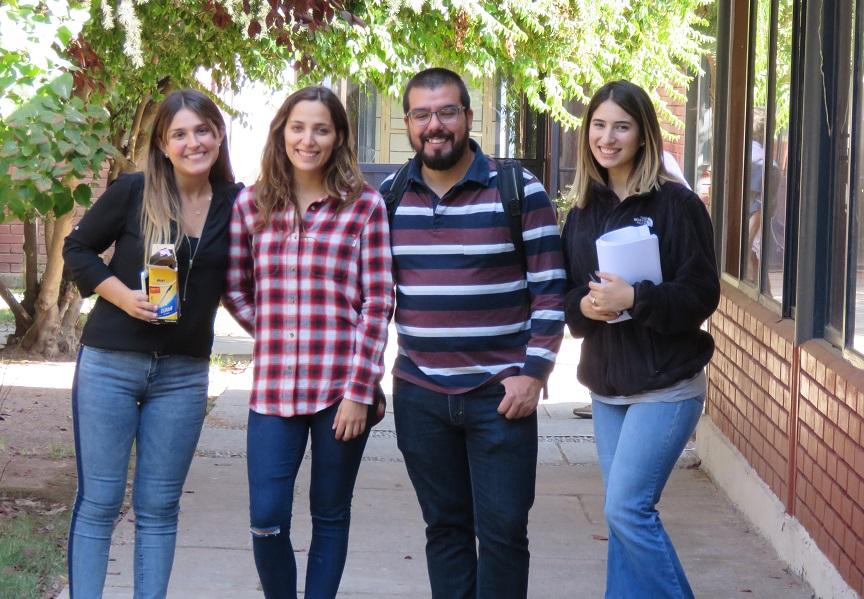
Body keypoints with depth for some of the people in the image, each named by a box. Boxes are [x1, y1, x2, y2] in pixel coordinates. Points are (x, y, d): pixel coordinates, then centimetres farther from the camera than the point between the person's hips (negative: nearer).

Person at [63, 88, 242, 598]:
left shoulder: (235, 205, -1)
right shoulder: (133, 193, -8)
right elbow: (78, 249, 1)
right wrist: (121, 294, -13)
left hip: (184, 374, 2)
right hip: (111, 364, -2)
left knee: (159, 507, 8)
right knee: (98, 502, 1)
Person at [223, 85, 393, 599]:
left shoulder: (365, 205, -1)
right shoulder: (252, 205, 6)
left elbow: (378, 303, -4)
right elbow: (235, 289, 17)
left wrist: (359, 390, -10)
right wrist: (275, 337, 7)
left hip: (343, 389, -2)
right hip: (274, 387, 2)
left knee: (331, 517, 8)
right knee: (267, 520, -1)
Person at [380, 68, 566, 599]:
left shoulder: (518, 189, -6)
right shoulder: (388, 196, 6)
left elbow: (550, 289, -5)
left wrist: (534, 372, -12)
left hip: (500, 394, -3)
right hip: (419, 395, 4)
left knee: (503, 530, 0)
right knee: (445, 527, 12)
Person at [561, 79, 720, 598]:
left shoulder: (676, 204, -10)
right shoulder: (583, 209, 9)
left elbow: (702, 294, -12)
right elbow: (565, 293, 11)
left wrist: (634, 298, -25)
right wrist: (583, 304, -11)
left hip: (665, 385, -6)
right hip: (606, 385, 6)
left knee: (628, 509, -12)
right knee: (625, 514, 10)